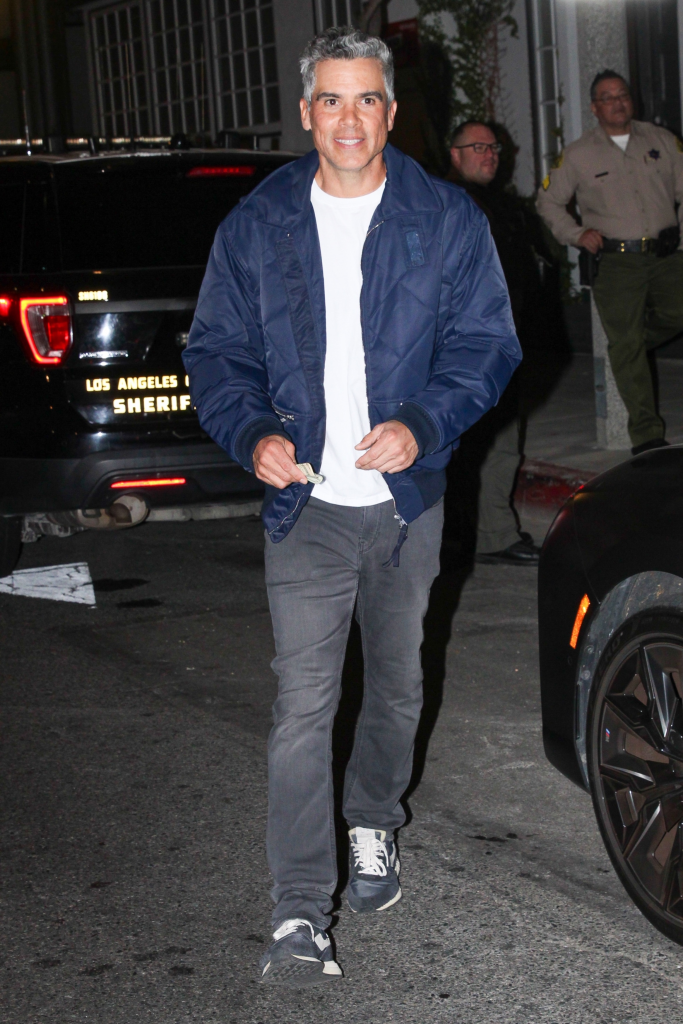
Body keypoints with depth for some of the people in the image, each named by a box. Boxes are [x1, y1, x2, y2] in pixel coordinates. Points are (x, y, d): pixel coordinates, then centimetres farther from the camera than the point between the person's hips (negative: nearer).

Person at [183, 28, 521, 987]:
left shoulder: (447, 221, -1)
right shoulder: (256, 226, 1)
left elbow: (486, 346, -1)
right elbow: (216, 351, 4)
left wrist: (423, 425, -18)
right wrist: (253, 432, -15)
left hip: (409, 500, 2)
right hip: (306, 504, -1)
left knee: (396, 683, 18)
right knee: (303, 704, -9)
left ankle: (375, 825, 44)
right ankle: (301, 917, -7)